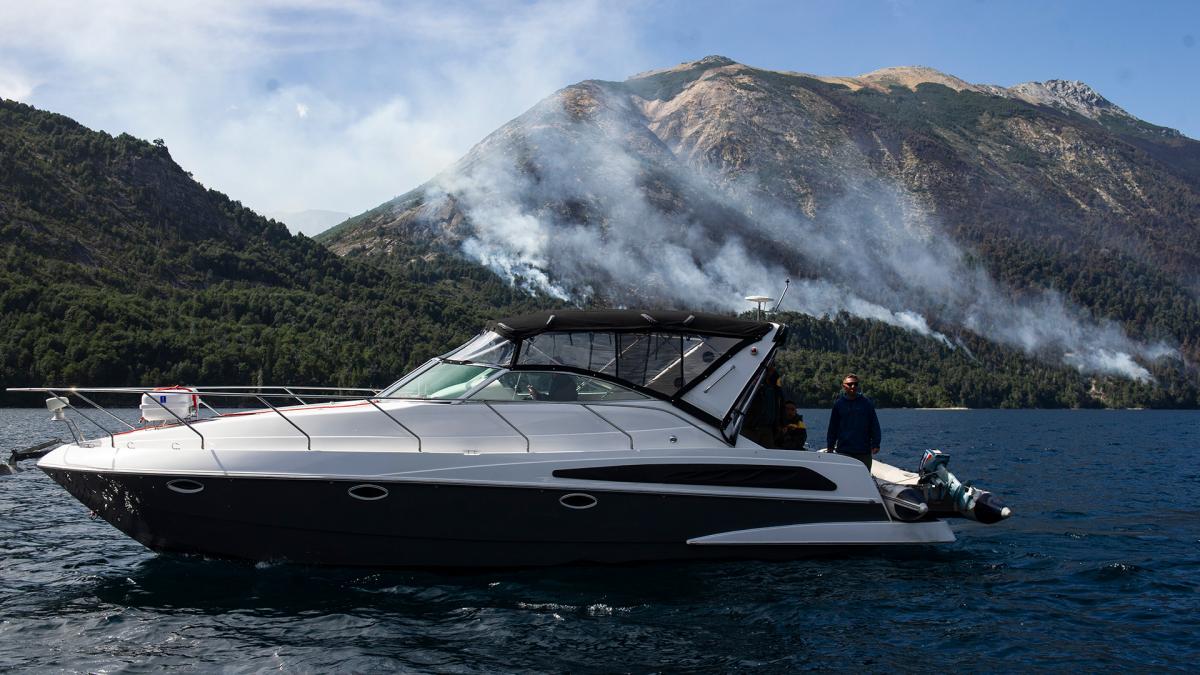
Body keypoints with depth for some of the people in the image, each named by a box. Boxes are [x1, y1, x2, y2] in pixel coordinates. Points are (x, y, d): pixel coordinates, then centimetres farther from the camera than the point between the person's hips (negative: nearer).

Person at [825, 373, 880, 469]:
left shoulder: (867, 403, 3)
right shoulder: (838, 403, 4)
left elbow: (874, 425, 4)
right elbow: (833, 427, 8)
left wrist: (875, 444, -3)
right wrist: (830, 446, 7)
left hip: (863, 451, 0)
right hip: (843, 451, 0)